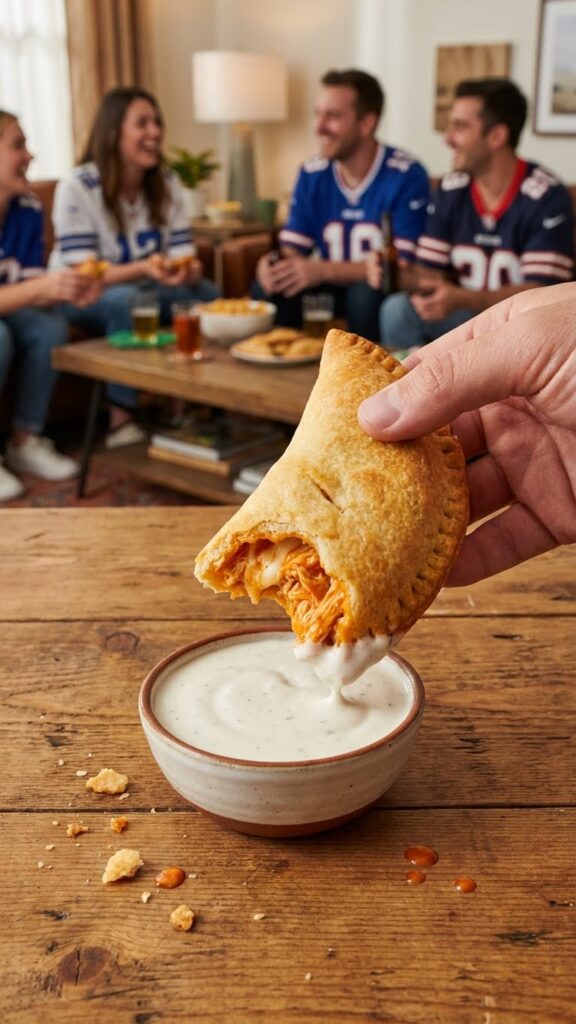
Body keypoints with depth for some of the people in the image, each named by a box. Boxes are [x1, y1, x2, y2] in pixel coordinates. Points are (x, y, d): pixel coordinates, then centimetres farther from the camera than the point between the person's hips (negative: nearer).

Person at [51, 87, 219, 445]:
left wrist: (188, 270, -32)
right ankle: (122, 418, -27)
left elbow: (184, 256, -5)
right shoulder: (77, 188, -19)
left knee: (209, 294, -21)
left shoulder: (169, 183, -3)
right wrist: (143, 269, -40)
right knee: (125, 299, -38)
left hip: (143, 290, 5)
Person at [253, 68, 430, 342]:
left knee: (365, 293, -34)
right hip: (336, 288, 4)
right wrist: (273, 265, -22)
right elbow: (292, 249, 4)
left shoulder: (406, 176, -14)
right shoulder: (311, 174, 3)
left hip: (384, 293, -4)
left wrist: (323, 270, -28)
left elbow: (402, 265, -20)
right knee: (268, 287, -18)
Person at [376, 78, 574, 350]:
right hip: (465, 316, 4)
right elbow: (429, 271, 1)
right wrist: (428, 293, -25)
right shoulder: (450, 190, 1)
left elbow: (540, 293, -21)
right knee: (397, 309, -21)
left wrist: (461, 299, -35)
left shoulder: (546, 197, -14)